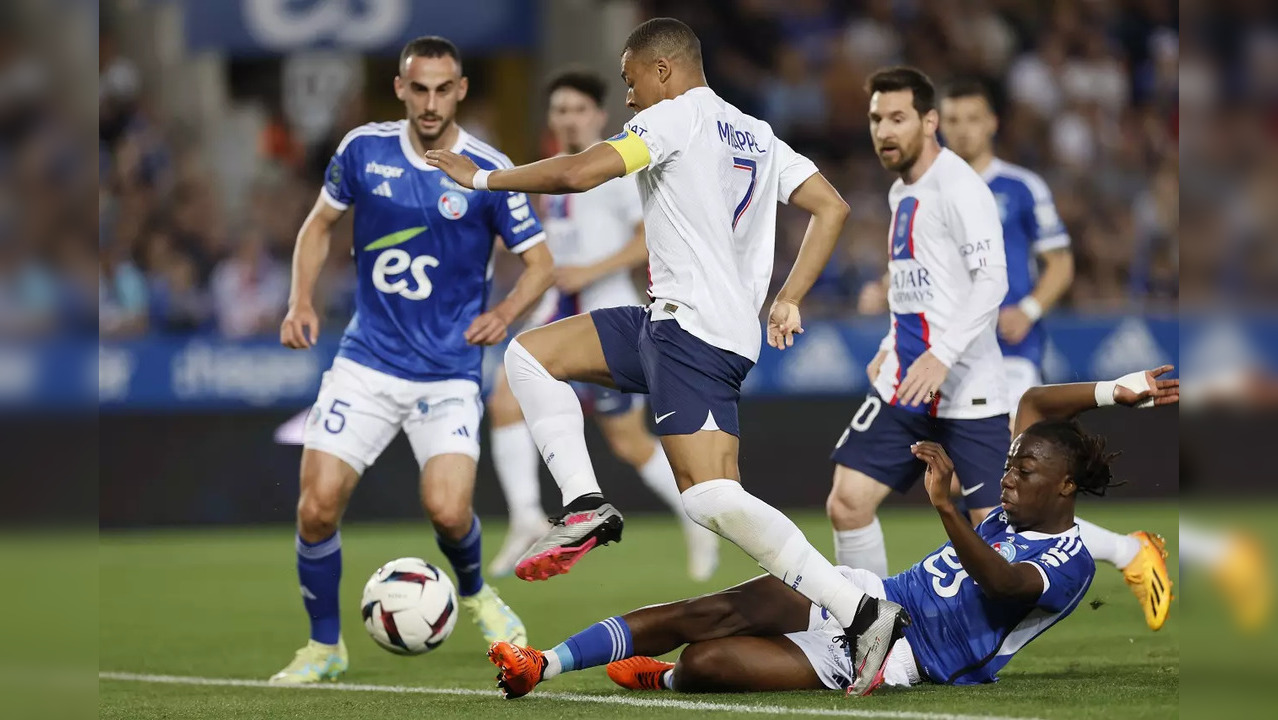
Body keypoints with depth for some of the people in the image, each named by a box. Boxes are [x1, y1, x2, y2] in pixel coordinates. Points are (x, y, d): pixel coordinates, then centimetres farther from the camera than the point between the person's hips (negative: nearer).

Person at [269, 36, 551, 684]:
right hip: (366, 361, 2)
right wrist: (301, 301, -1)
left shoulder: (488, 171, -7)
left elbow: (540, 262, 2)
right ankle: (325, 645, 12)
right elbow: (319, 224, 14)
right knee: (317, 506, -10)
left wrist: (504, 313, -17)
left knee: (448, 511, -19)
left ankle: (474, 594, 17)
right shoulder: (364, 149, -1)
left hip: (449, 371, -2)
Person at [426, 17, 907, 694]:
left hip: (694, 333, -10)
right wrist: (787, 300, 18)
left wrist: (481, 178, -2)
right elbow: (831, 207, 17)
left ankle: (861, 612, -20)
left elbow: (576, 173, -15)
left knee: (713, 499, -18)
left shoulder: (680, 116, -6)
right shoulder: (757, 135, 19)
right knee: (529, 354, 13)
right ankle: (585, 505, 3)